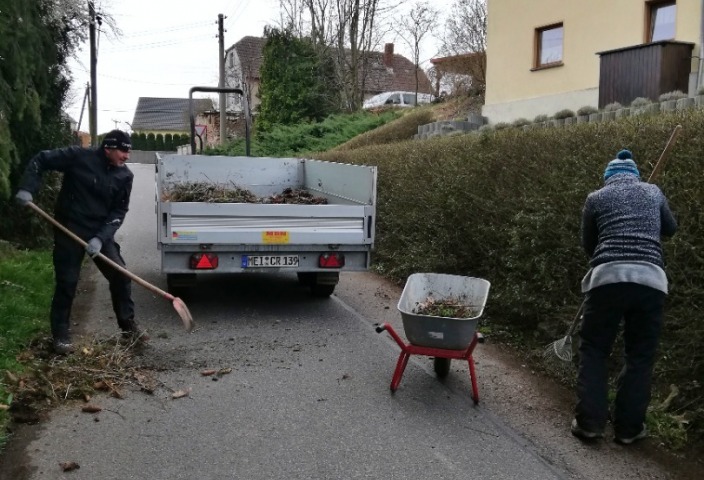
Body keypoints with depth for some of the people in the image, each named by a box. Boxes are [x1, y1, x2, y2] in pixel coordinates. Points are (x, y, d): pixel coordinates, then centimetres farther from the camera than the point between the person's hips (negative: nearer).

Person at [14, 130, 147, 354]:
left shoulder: (125, 176, -4)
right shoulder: (79, 157, -13)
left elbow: (119, 211, -4)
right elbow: (40, 160, -4)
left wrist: (100, 237, -15)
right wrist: (27, 188, -15)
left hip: (101, 232, 4)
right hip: (70, 230, -3)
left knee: (120, 276, 0)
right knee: (67, 283, 0)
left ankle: (128, 325, 17)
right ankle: (60, 334, 14)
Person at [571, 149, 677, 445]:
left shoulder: (596, 197, 14)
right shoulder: (653, 192, 19)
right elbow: (670, 229, 34)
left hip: (608, 278, -1)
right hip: (650, 280, 2)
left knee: (593, 351, 12)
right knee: (640, 357, 13)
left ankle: (589, 422, 10)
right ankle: (628, 428, 17)